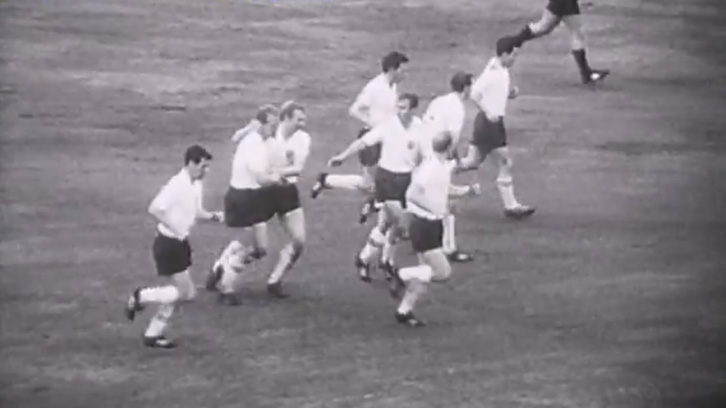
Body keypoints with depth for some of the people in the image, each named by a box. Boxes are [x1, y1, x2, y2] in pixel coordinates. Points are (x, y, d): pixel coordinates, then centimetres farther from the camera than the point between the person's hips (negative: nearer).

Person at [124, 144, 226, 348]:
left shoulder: (196, 184, 6)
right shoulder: (177, 185, -22)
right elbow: (154, 209, -28)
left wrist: (212, 216, 0)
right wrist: (174, 228, -28)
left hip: (180, 243, 9)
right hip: (168, 244, -9)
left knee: (182, 293, 12)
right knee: (183, 292, -6)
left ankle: (153, 334, 21)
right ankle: (140, 297, 8)